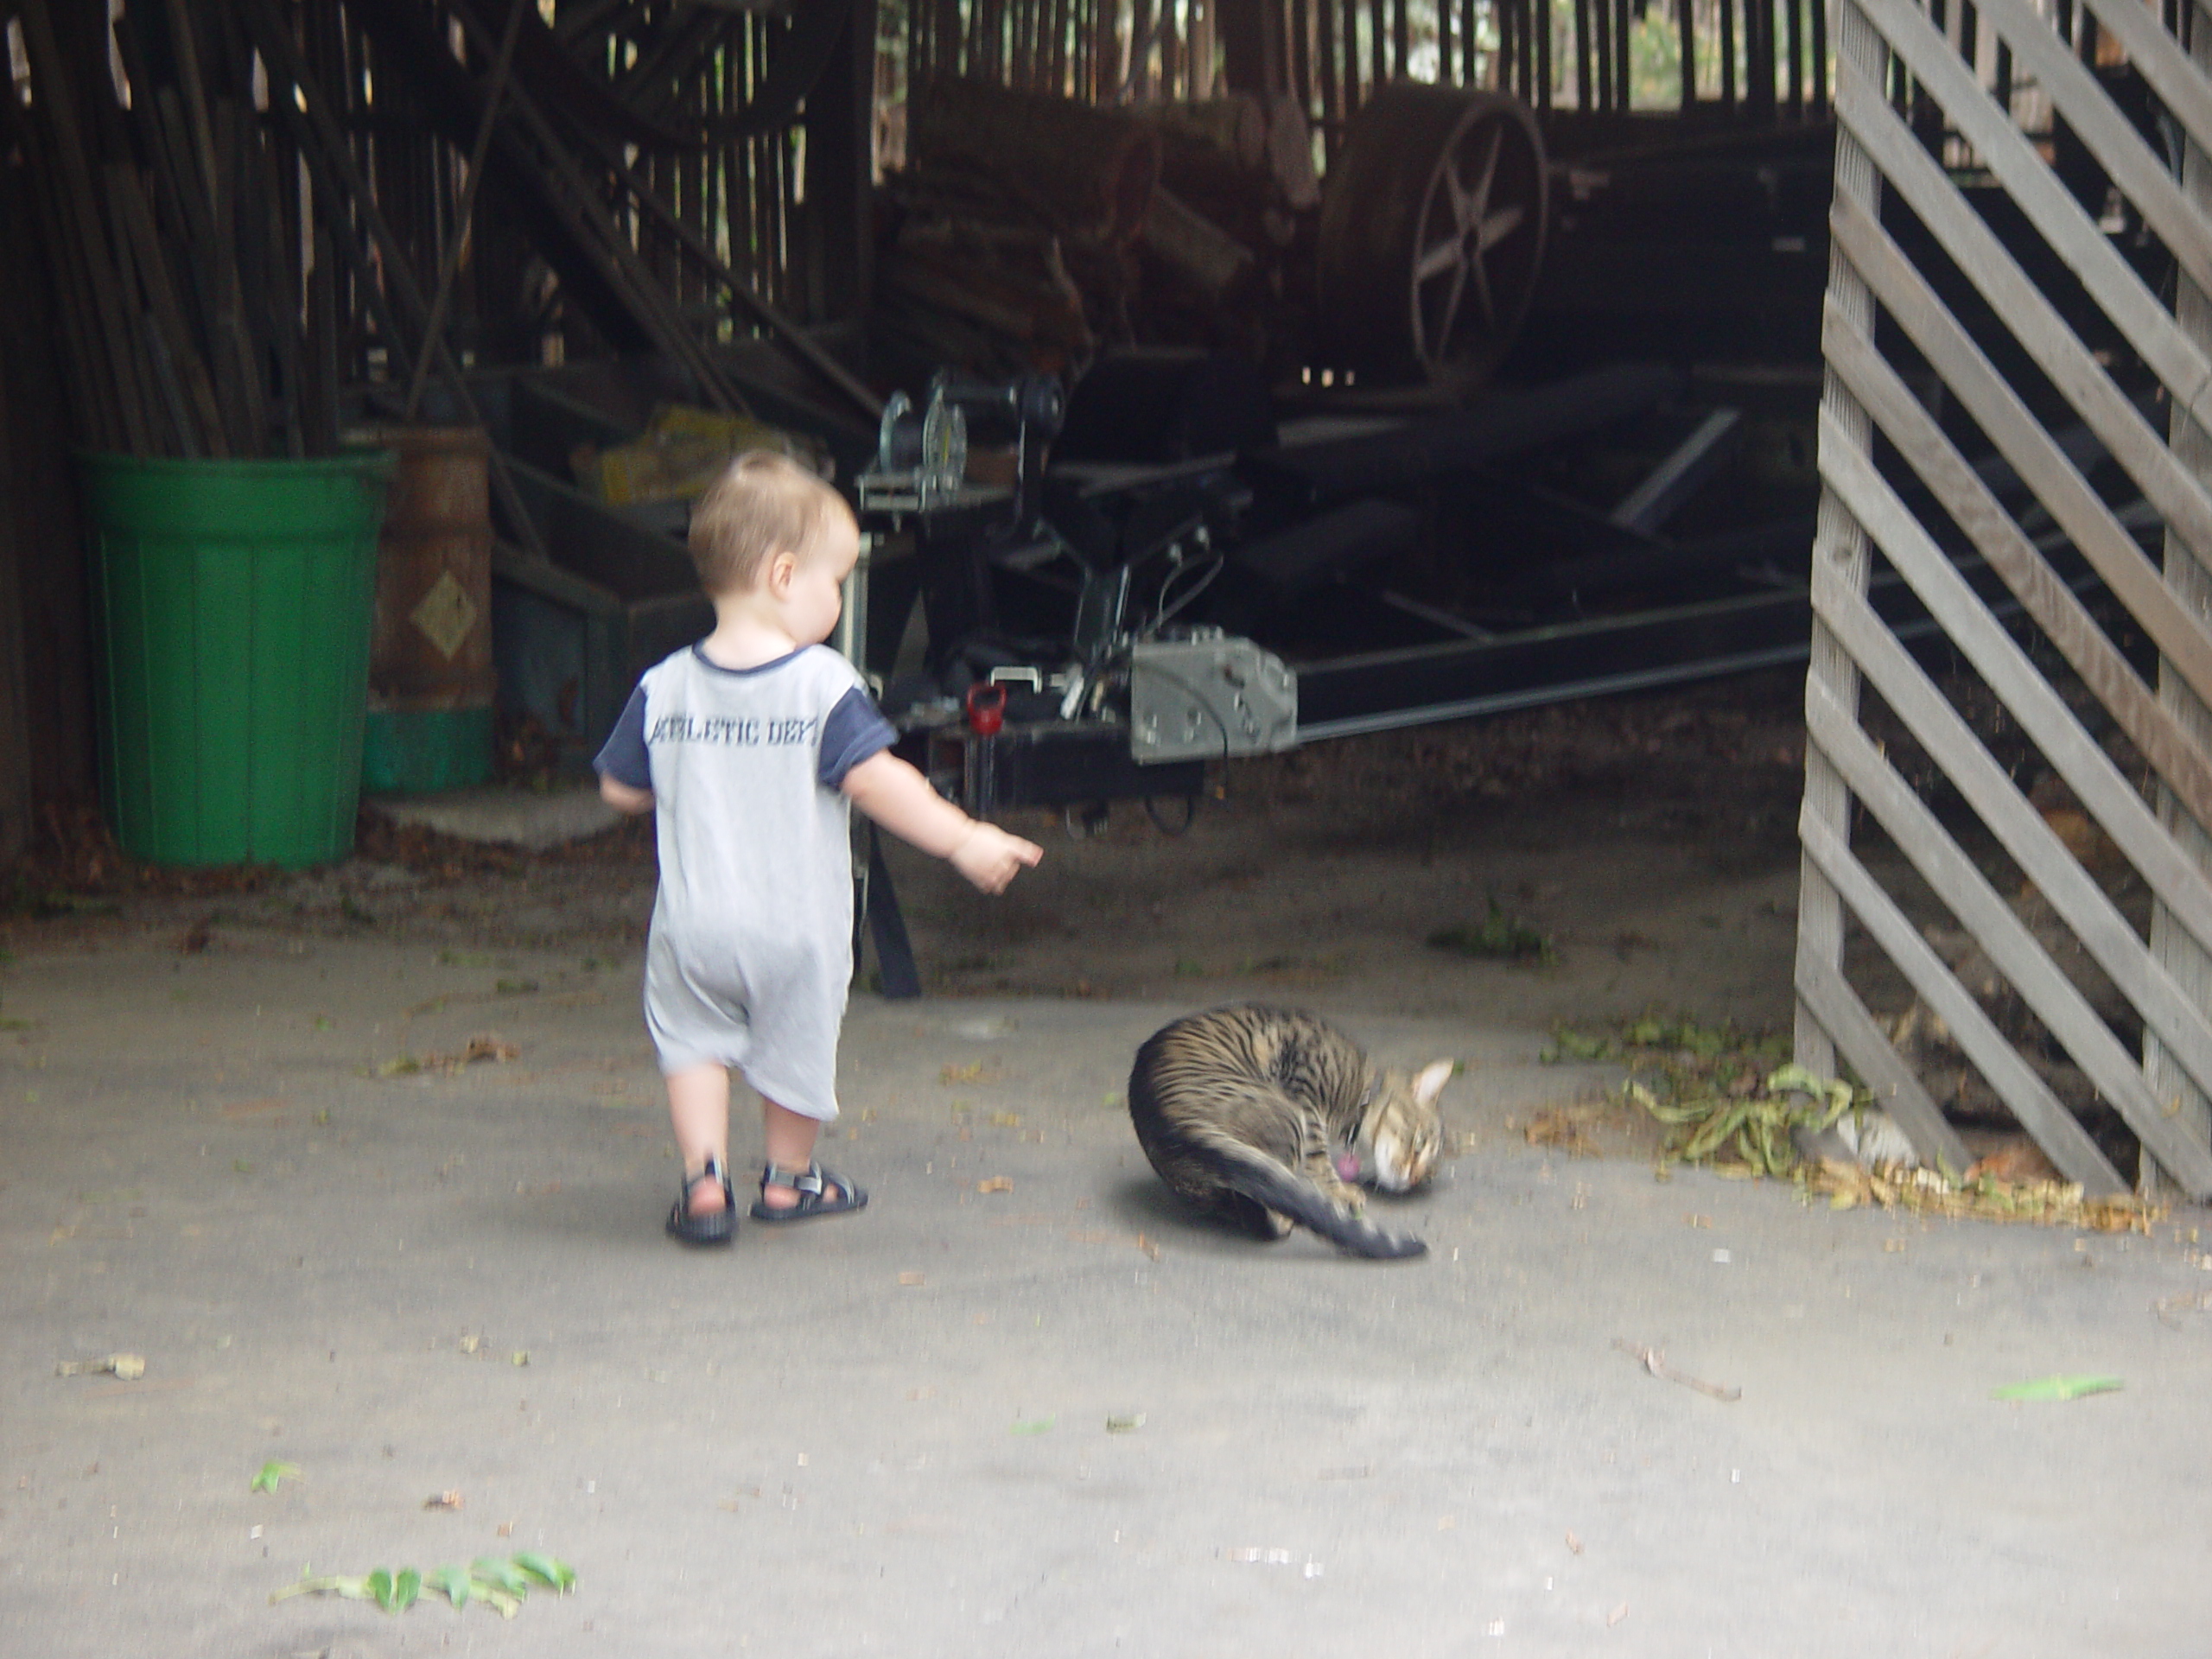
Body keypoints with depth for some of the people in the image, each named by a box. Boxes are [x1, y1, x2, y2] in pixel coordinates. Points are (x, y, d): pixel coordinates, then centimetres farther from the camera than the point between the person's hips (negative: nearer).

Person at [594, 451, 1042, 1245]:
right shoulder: (824, 685, -14)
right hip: (797, 925, -2)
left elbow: (620, 787, 6)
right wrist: (963, 840, -16)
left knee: (692, 1037, 18)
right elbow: (875, 780, -20)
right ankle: (788, 1179, 33)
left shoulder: (665, 688, -3)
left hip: (693, 919, 2)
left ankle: (704, 1178, 3)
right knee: (794, 1049, 17)